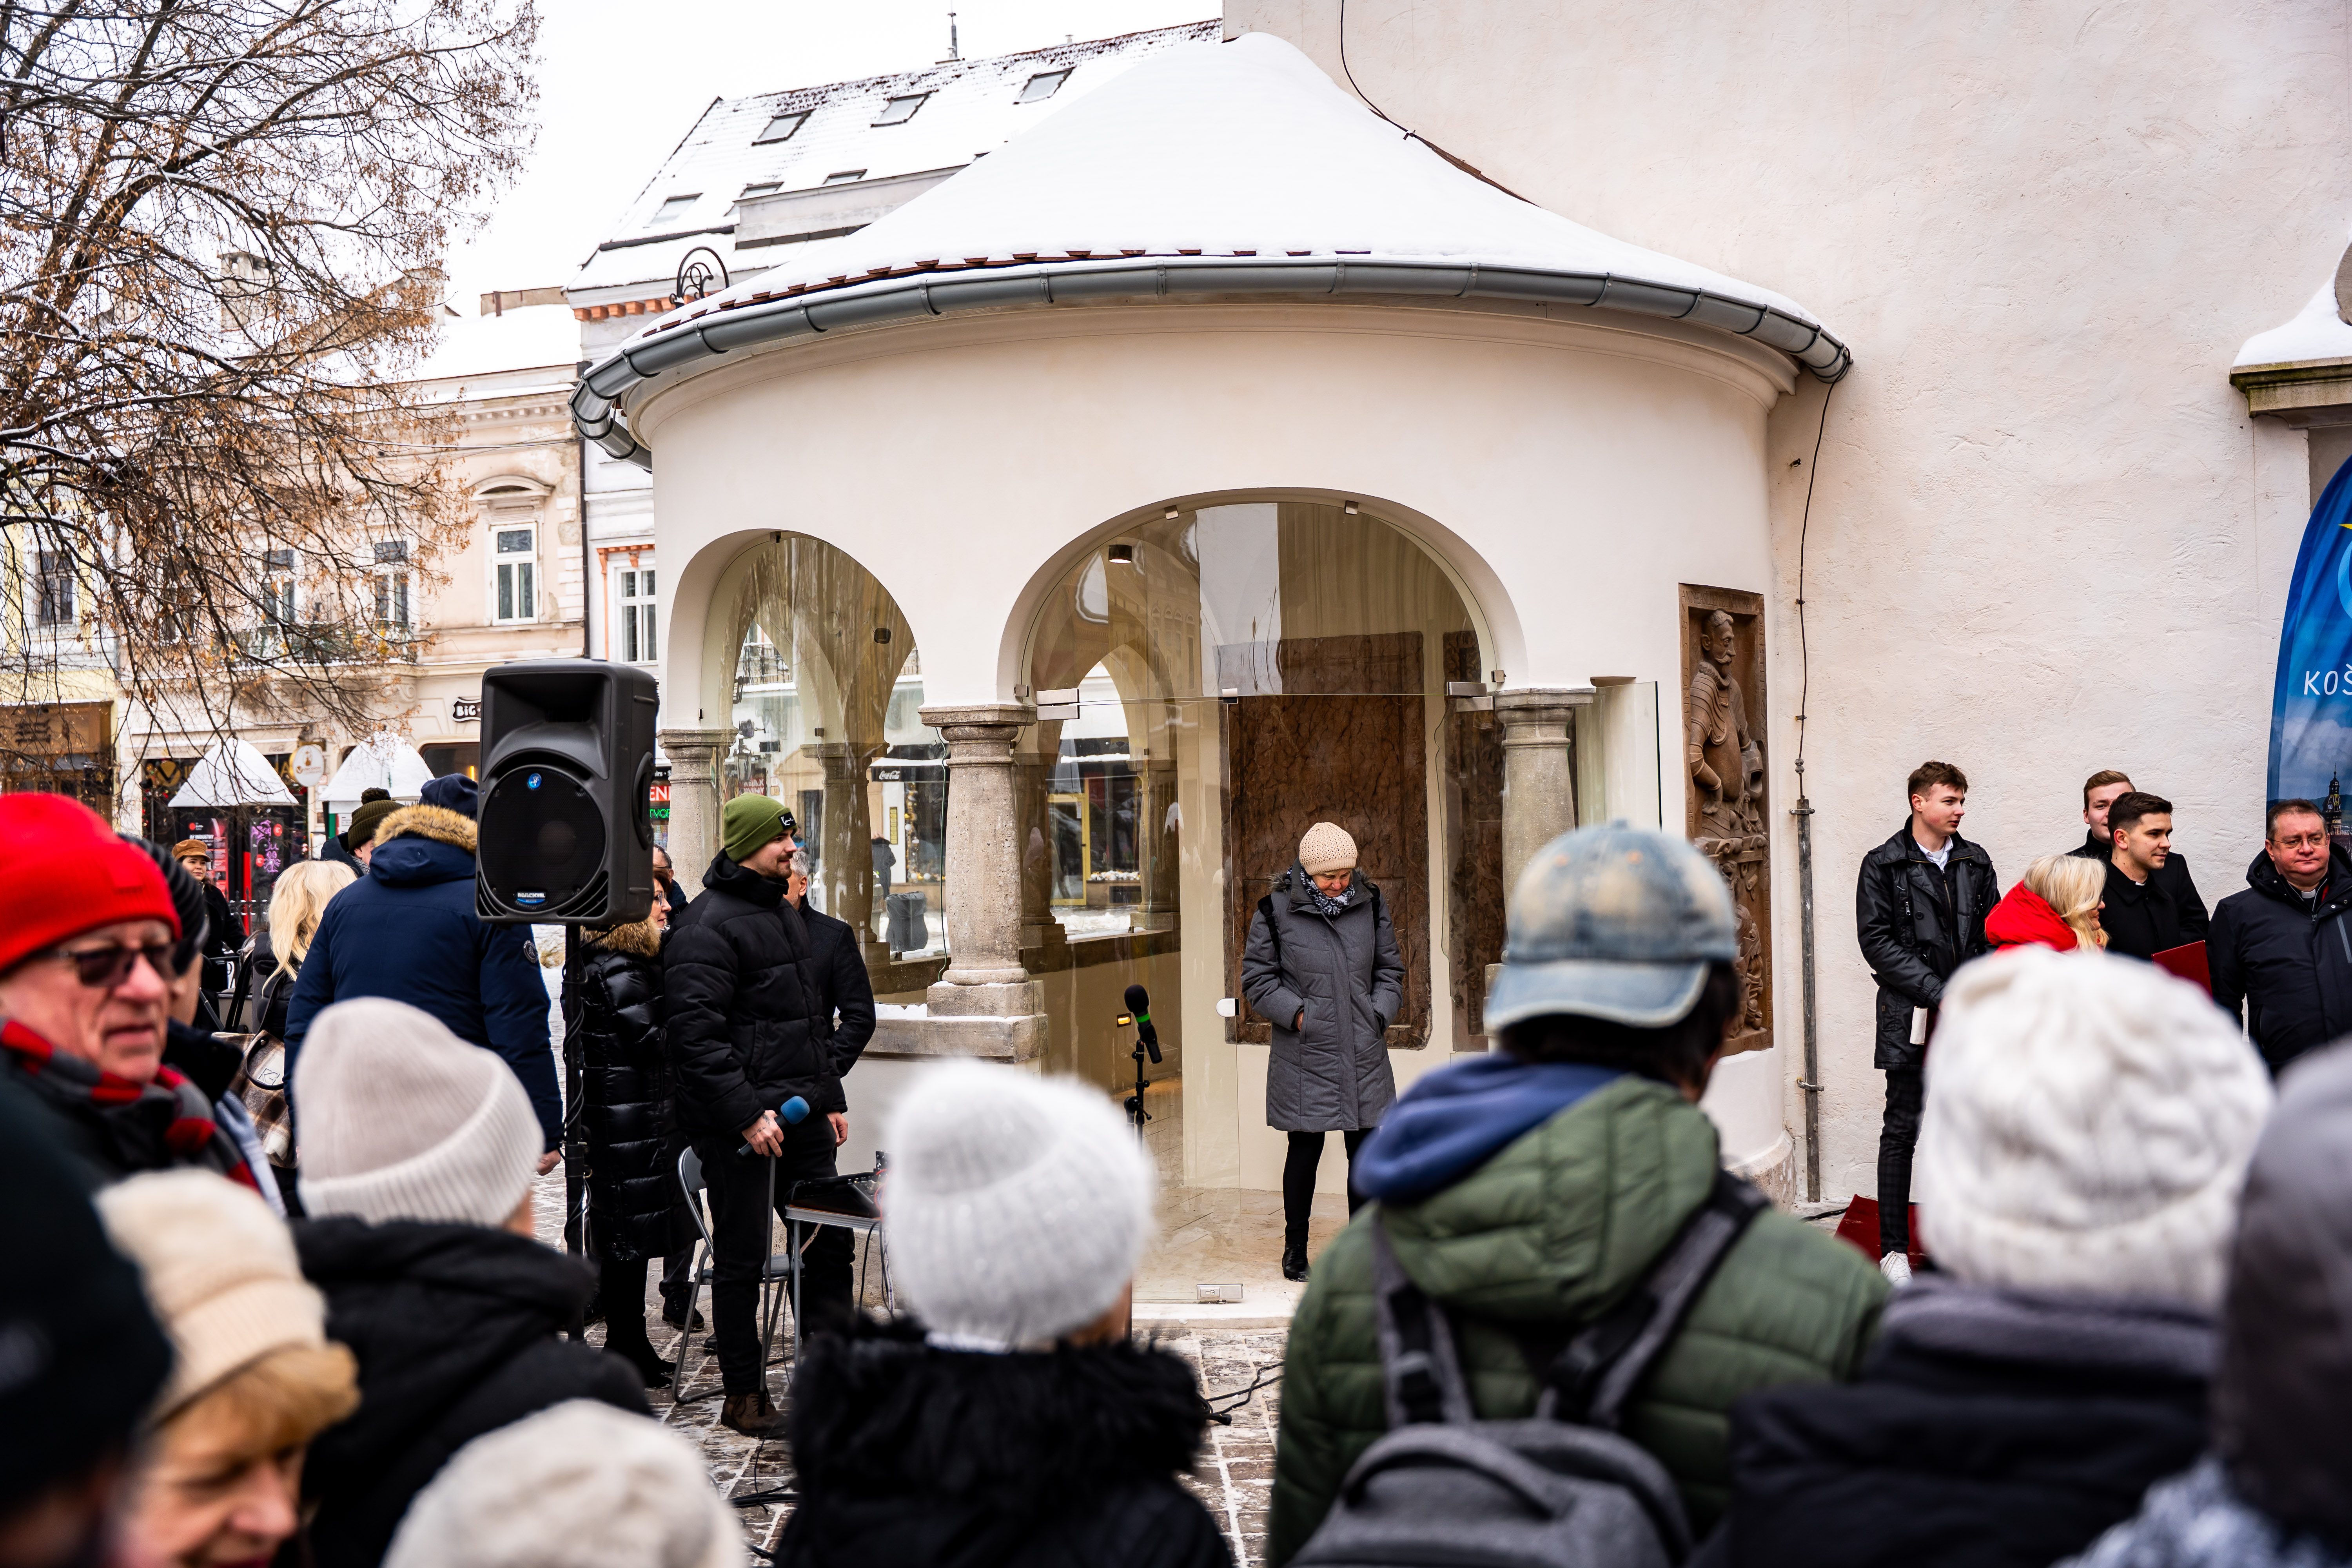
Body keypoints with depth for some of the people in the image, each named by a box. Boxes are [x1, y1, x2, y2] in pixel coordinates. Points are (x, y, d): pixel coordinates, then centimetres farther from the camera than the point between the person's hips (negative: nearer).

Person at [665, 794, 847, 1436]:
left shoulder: (787, 916, 17)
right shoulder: (707, 926, -13)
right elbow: (695, 1036, -21)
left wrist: (830, 1097, 20)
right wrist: (746, 1113, -24)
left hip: (801, 1116, 9)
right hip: (740, 1126, -9)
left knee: (830, 1243, 11)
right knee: (742, 1261, 3)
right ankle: (743, 1396, 14)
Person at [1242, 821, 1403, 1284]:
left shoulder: (1370, 905, 5)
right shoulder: (1276, 911, -6)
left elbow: (1390, 970, 15)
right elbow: (1257, 980, -1)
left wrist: (1380, 1015, 1)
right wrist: (1298, 1015, -10)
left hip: (1363, 1053, 3)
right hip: (1305, 1055, -3)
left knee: (1366, 1148, 7)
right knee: (1305, 1147, 3)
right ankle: (1295, 1246, 19)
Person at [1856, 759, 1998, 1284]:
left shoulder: (1976, 863, 11)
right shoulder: (1883, 866, -2)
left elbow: (1993, 935, 12)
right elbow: (1877, 942, -9)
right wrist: (1940, 993, -14)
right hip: (1910, 1019, -4)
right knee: (1902, 1131, 1)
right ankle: (1894, 1248, 7)